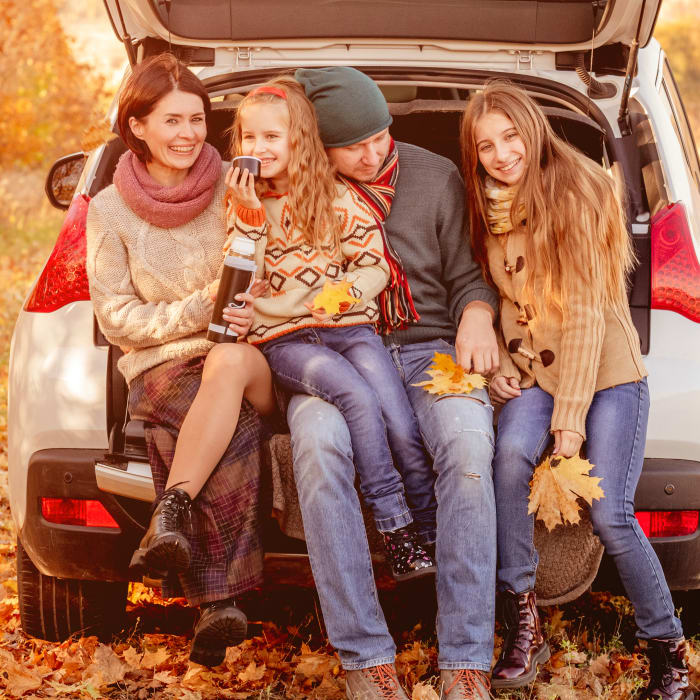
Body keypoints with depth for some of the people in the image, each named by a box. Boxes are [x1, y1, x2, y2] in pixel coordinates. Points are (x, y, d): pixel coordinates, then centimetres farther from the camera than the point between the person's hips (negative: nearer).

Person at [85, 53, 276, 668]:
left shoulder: (234, 189, 8)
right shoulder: (110, 211, 7)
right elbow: (116, 319, 3)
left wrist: (247, 311, -15)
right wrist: (199, 310, -12)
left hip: (245, 357, 1)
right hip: (162, 363, -1)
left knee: (230, 362, -40)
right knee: (229, 433, -37)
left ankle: (171, 513, -45)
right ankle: (222, 600, -45)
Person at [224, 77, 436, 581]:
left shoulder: (338, 199, 8)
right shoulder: (245, 204, 10)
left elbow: (376, 265, 8)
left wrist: (346, 292, -13)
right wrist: (248, 214, -9)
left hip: (349, 327, 1)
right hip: (284, 340, -1)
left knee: (400, 425, -22)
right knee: (357, 397, -31)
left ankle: (436, 528, -4)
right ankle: (397, 534, -26)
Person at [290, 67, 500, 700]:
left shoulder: (435, 177, 9)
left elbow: (466, 273, 13)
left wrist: (477, 316, -8)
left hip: (428, 346, 1)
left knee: (467, 444, -34)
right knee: (319, 444, -36)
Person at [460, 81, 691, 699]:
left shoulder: (577, 190, -13)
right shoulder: (492, 207, 6)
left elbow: (586, 310, -16)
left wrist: (571, 416, -19)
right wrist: (500, 365, -4)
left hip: (606, 371, -4)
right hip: (533, 370, 4)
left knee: (608, 513, -17)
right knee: (512, 454, -27)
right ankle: (523, 622, -16)